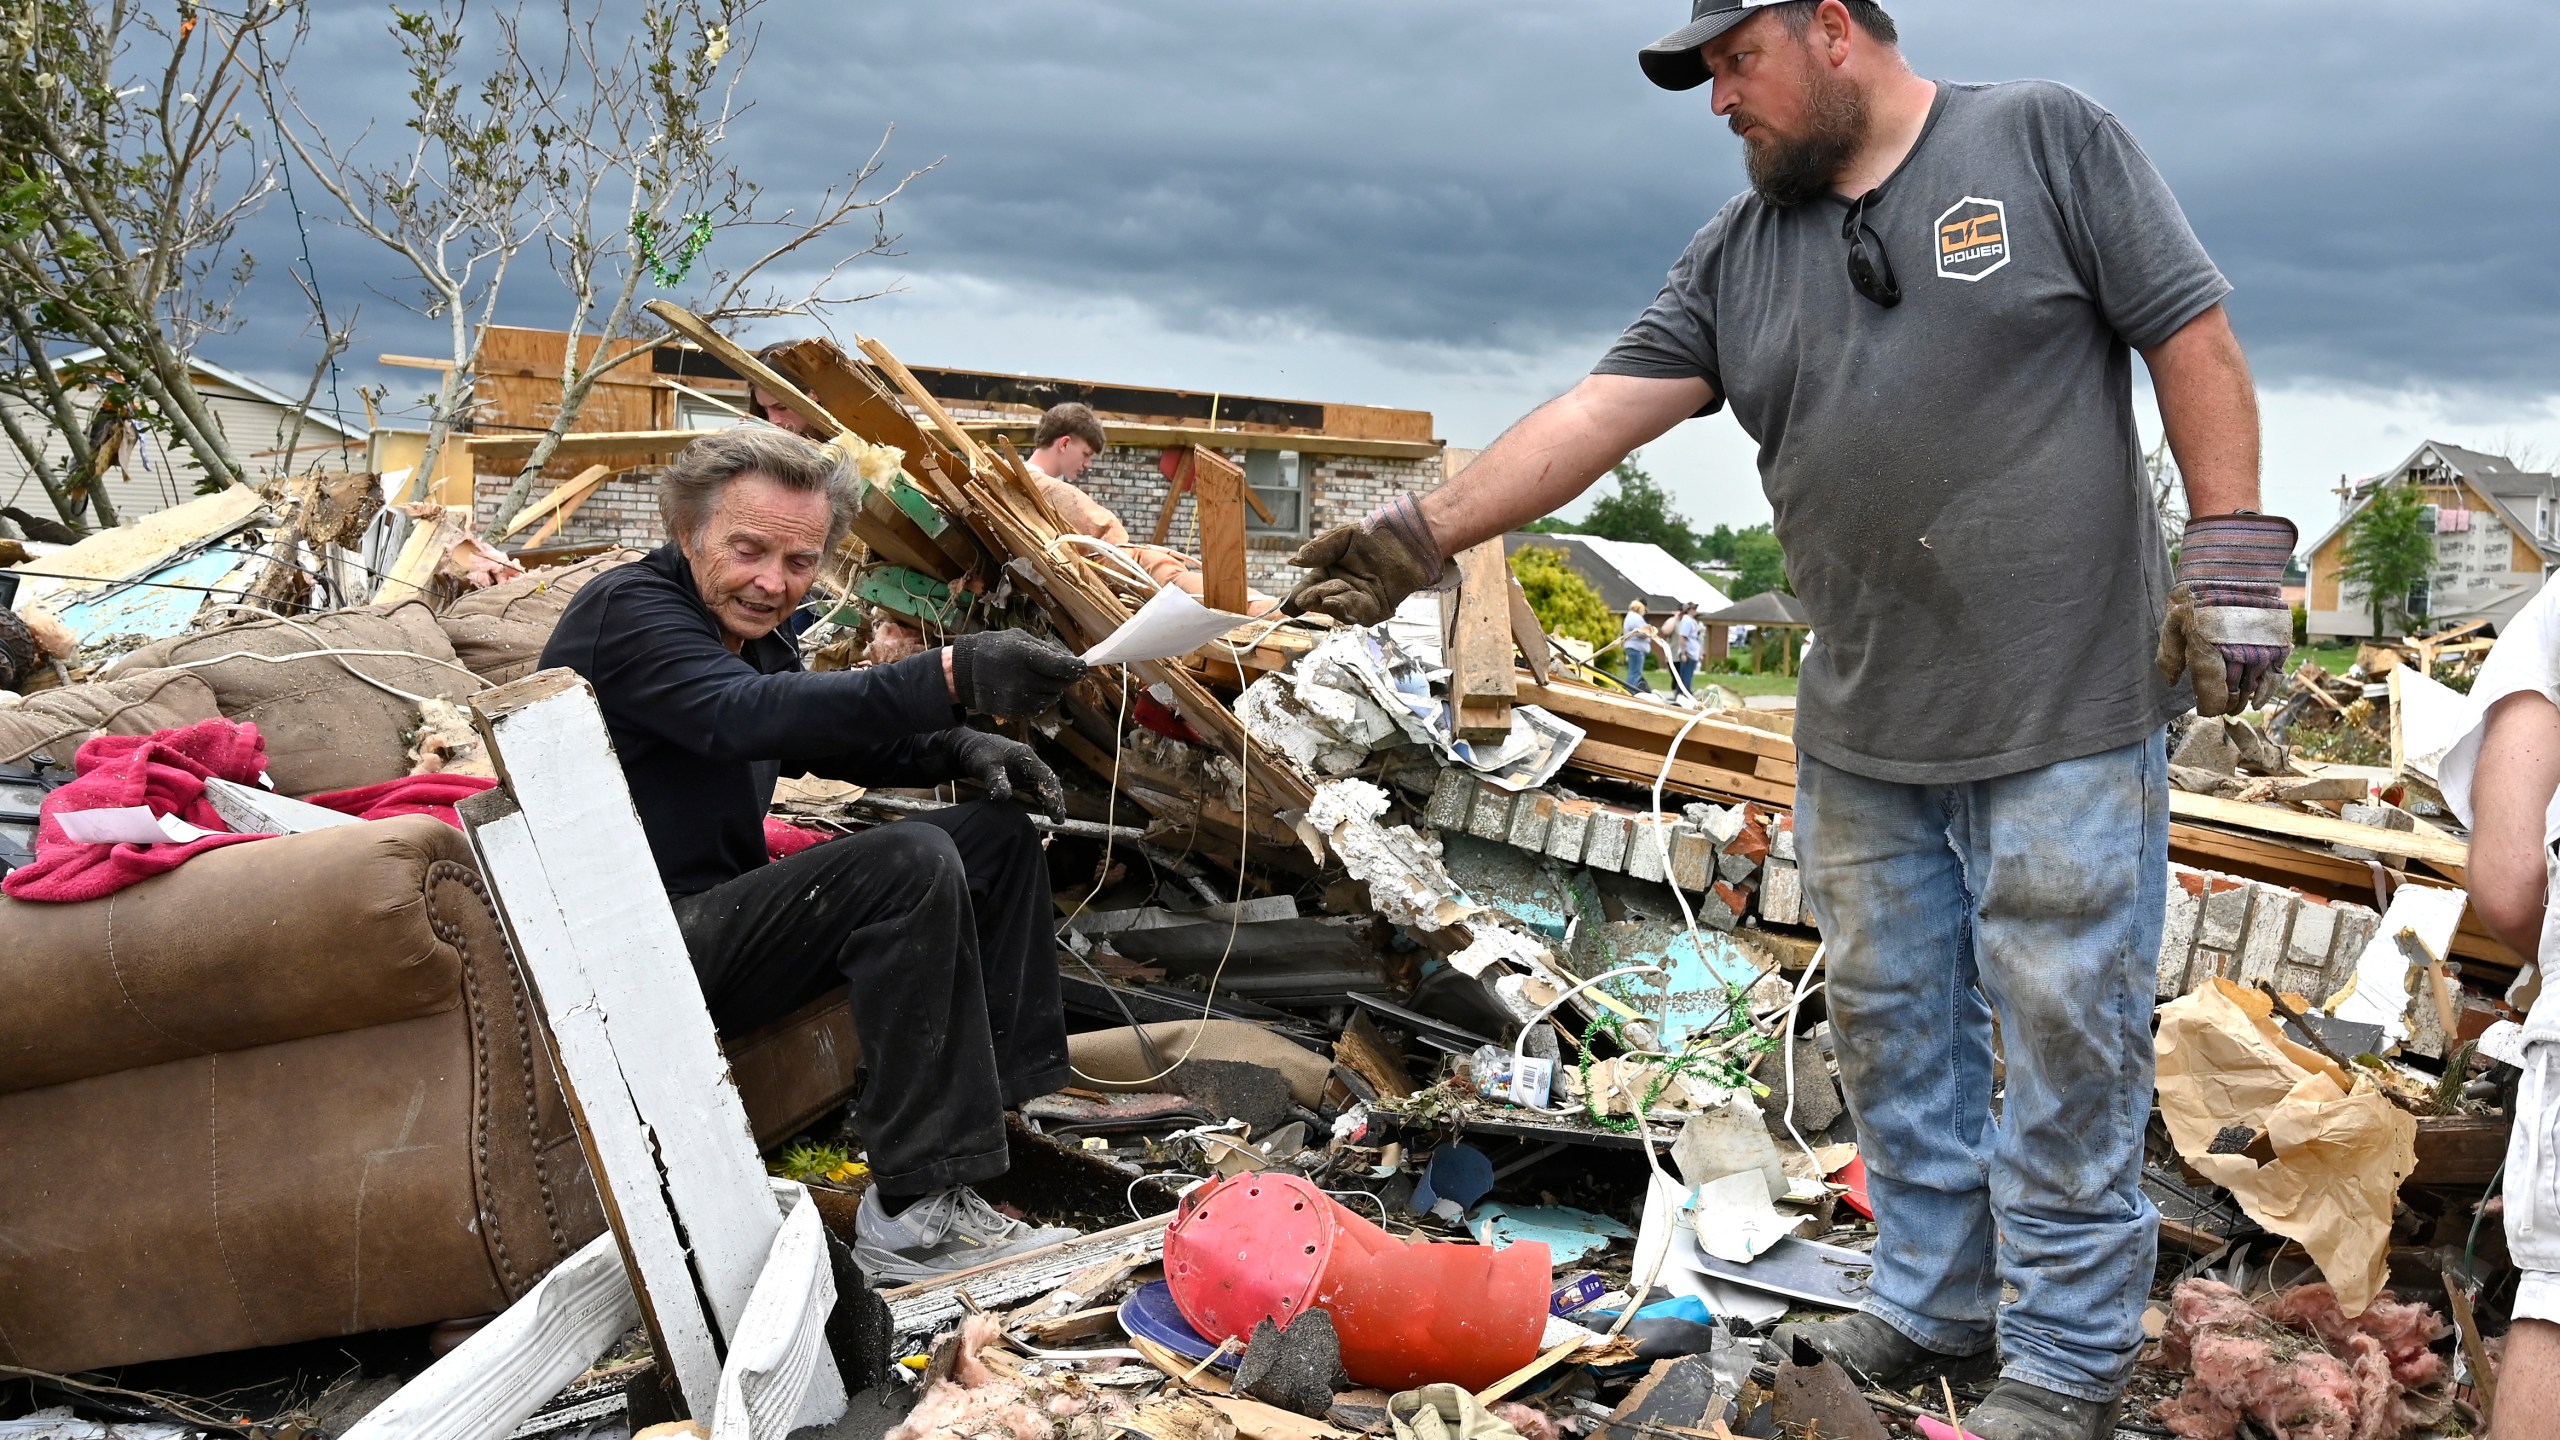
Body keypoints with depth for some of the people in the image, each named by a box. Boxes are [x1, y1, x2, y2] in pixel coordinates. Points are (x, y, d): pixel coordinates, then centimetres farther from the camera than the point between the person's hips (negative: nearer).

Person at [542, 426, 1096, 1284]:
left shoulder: (748, 627, 13)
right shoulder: (629, 612, -16)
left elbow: (834, 734, 23)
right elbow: (746, 717, -34)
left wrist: (962, 749, 0)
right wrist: (950, 676, -45)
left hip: (721, 908, 10)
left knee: (1000, 832, 6)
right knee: (911, 865, -30)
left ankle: (1014, 1103, 1)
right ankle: (914, 1217, -31)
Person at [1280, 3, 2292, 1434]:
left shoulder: (2048, 138, -3)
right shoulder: (1740, 254, 9)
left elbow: (2195, 341, -3)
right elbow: (1599, 411, 2)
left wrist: (2235, 561, -9)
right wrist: (1423, 534, -7)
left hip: (2066, 712, -5)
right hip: (1862, 735, 5)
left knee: (2065, 1037, 1)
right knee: (1892, 1029, 13)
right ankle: (1935, 1305, 30)